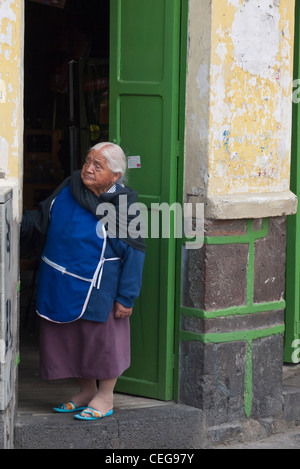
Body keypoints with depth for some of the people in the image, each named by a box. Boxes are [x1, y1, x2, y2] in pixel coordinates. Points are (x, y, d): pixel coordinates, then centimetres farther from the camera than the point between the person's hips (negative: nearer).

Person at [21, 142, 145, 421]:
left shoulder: (124, 207, -13)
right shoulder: (67, 190, 1)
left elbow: (133, 254, -11)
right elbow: (42, 220, 13)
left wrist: (126, 298, -13)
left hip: (97, 290, -6)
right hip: (59, 287, 6)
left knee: (101, 339, 5)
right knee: (70, 337, 14)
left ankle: (105, 397, 21)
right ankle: (86, 390, 32)